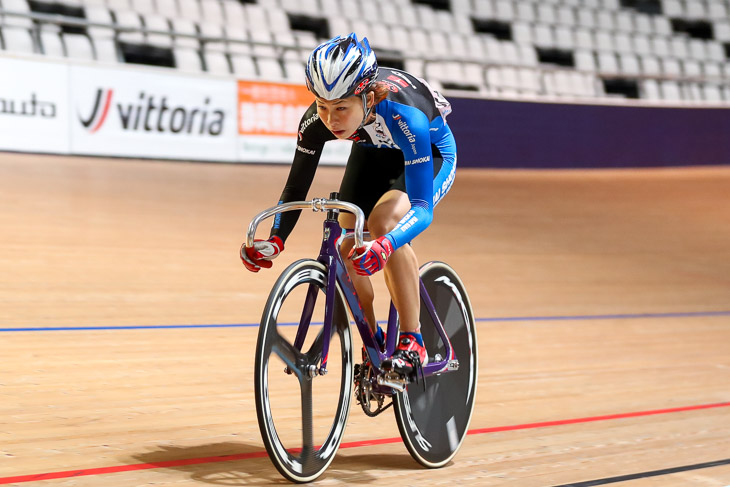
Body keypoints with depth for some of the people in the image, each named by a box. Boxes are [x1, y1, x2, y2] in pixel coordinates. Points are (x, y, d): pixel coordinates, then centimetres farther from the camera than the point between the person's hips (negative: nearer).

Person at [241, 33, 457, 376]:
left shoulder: (402, 114, -42)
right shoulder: (315, 122, -30)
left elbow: (422, 209, -44)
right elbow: (296, 188, -17)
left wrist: (384, 246, -63)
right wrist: (274, 240, -34)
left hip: (431, 154, -4)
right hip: (374, 152, 5)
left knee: (384, 219, -32)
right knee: (344, 245, -13)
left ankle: (412, 344, -23)